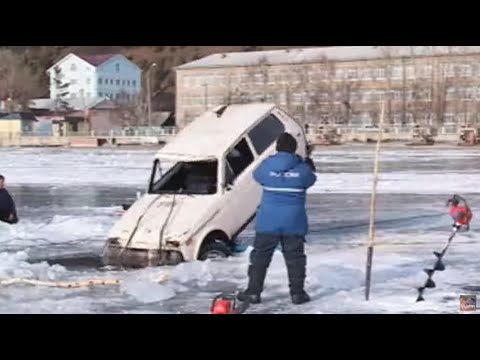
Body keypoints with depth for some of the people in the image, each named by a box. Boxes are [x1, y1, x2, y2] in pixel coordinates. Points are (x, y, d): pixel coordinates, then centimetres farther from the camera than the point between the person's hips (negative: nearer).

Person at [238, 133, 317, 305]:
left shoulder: (266, 166, -6)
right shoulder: (303, 168, -6)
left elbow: (256, 176, 15)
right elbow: (311, 180, 14)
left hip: (268, 221, 0)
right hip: (294, 221, 0)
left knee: (260, 256, 8)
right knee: (295, 257, 9)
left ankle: (253, 292, 8)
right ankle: (297, 293, 11)